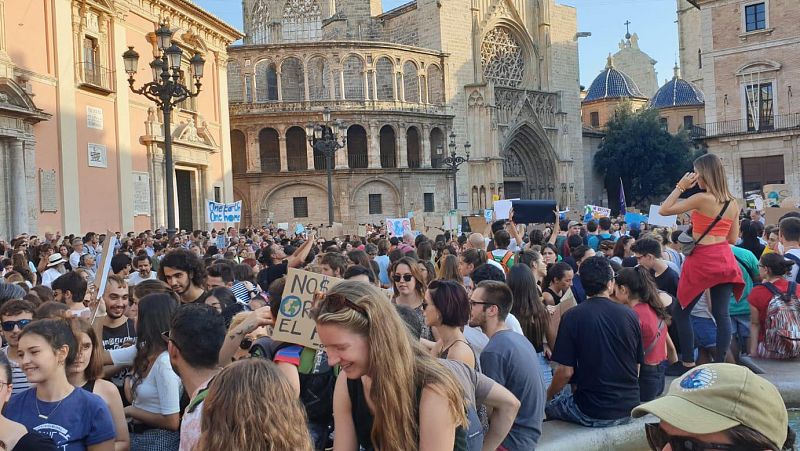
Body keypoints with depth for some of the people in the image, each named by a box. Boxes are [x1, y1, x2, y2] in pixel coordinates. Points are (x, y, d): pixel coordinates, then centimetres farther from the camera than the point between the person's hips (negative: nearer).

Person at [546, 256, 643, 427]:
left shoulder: (572, 316, -12)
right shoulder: (630, 315, -2)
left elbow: (566, 371, -13)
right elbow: (637, 366, 7)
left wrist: (548, 396, 6)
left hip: (592, 413, -4)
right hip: (629, 410, 5)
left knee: (550, 402, 20)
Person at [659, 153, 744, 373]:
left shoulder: (702, 199, -14)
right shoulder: (733, 203, 7)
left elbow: (664, 210, -9)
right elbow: (733, 239, 14)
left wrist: (680, 186, -3)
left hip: (702, 260, -7)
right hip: (725, 260, 7)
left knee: (681, 311, 6)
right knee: (721, 313, 7)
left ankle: (687, 363, 8)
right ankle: (720, 363, 8)